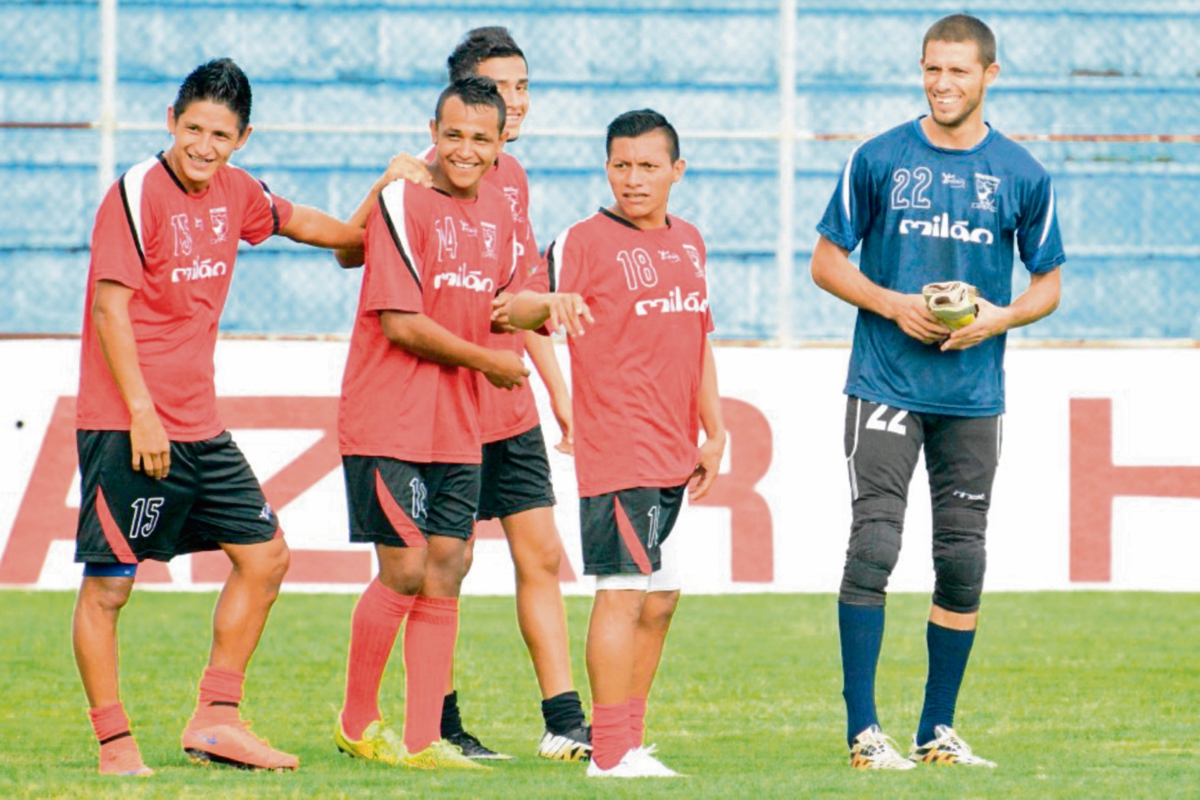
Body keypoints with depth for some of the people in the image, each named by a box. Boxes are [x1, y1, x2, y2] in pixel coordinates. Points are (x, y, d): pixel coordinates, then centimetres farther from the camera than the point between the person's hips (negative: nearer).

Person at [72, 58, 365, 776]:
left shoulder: (234, 193, 8)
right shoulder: (136, 195, -13)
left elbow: (297, 221, 30)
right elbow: (110, 308, -17)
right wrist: (141, 413, -20)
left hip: (200, 423, 8)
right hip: (126, 427, -8)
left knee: (266, 556, 10)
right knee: (108, 582, -5)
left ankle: (217, 717, 15)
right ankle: (115, 743, 1)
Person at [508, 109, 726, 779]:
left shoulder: (689, 242, 15)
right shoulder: (586, 241, -5)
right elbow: (518, 309, -15)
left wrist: (714, 432, 18)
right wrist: (549, 302, -37)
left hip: (672, 456, 8)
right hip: (616, 447, -8)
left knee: (660, 596, 12)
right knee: (625, 589, -12)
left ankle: (629, 742, 22)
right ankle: (611, 751, -11)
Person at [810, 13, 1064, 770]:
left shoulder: (1021, 174, 4)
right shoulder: (879, 159, 1)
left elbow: (1048, 283, 12)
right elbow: (828, 260, 6)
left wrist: (1000, 317, -9)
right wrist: (894, 305, -10)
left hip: (973, 393, 2)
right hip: (885, 386, -2)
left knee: (963, 562, 4)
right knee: (873, 544, -11)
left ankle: (938, 731, 15)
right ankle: (863, 730, -8)